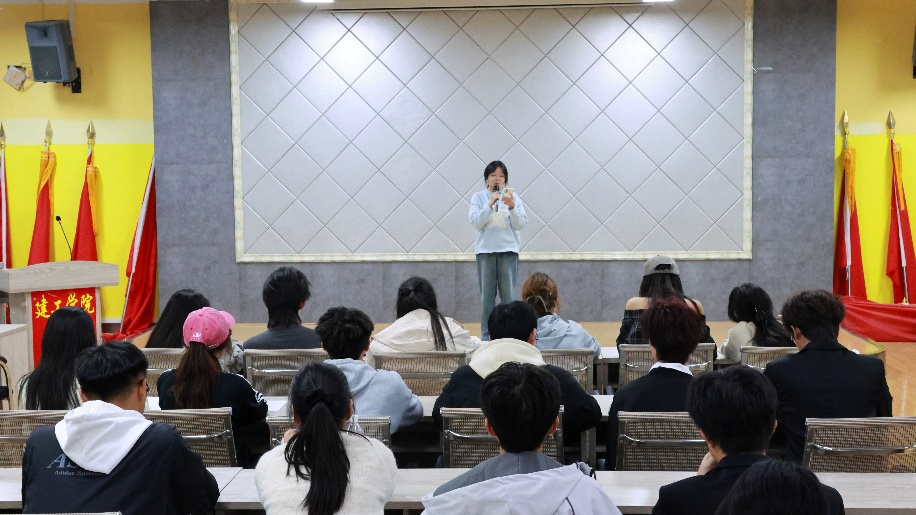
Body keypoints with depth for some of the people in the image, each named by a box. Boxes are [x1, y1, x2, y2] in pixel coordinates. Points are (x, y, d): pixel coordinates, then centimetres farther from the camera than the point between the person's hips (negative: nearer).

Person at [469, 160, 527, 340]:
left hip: (508, 250, 0)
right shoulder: (479, 197, 3)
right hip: (485, 250, 0)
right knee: (487, 297, 2)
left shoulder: (512, 196, 4)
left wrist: (511, 207, -17)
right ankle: (486, 337, 9)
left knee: (509, 296, -2)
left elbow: (521, 224, -1)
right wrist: (490, 204, -18)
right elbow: (476, 222, -8)